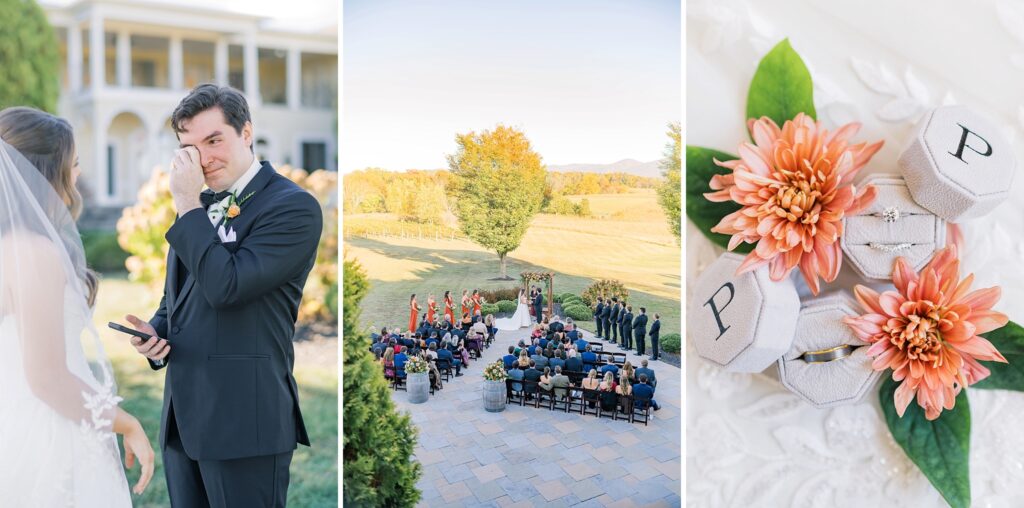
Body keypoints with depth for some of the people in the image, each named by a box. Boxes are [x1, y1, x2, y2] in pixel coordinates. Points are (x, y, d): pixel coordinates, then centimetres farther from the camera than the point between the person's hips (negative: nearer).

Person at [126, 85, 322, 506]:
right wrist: (154, 331, 2)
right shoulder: (199, 207, 14)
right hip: (183, 416, 8)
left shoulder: (294, 207, -11)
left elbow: (226, 286, -21)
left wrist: (188, 206, -13)